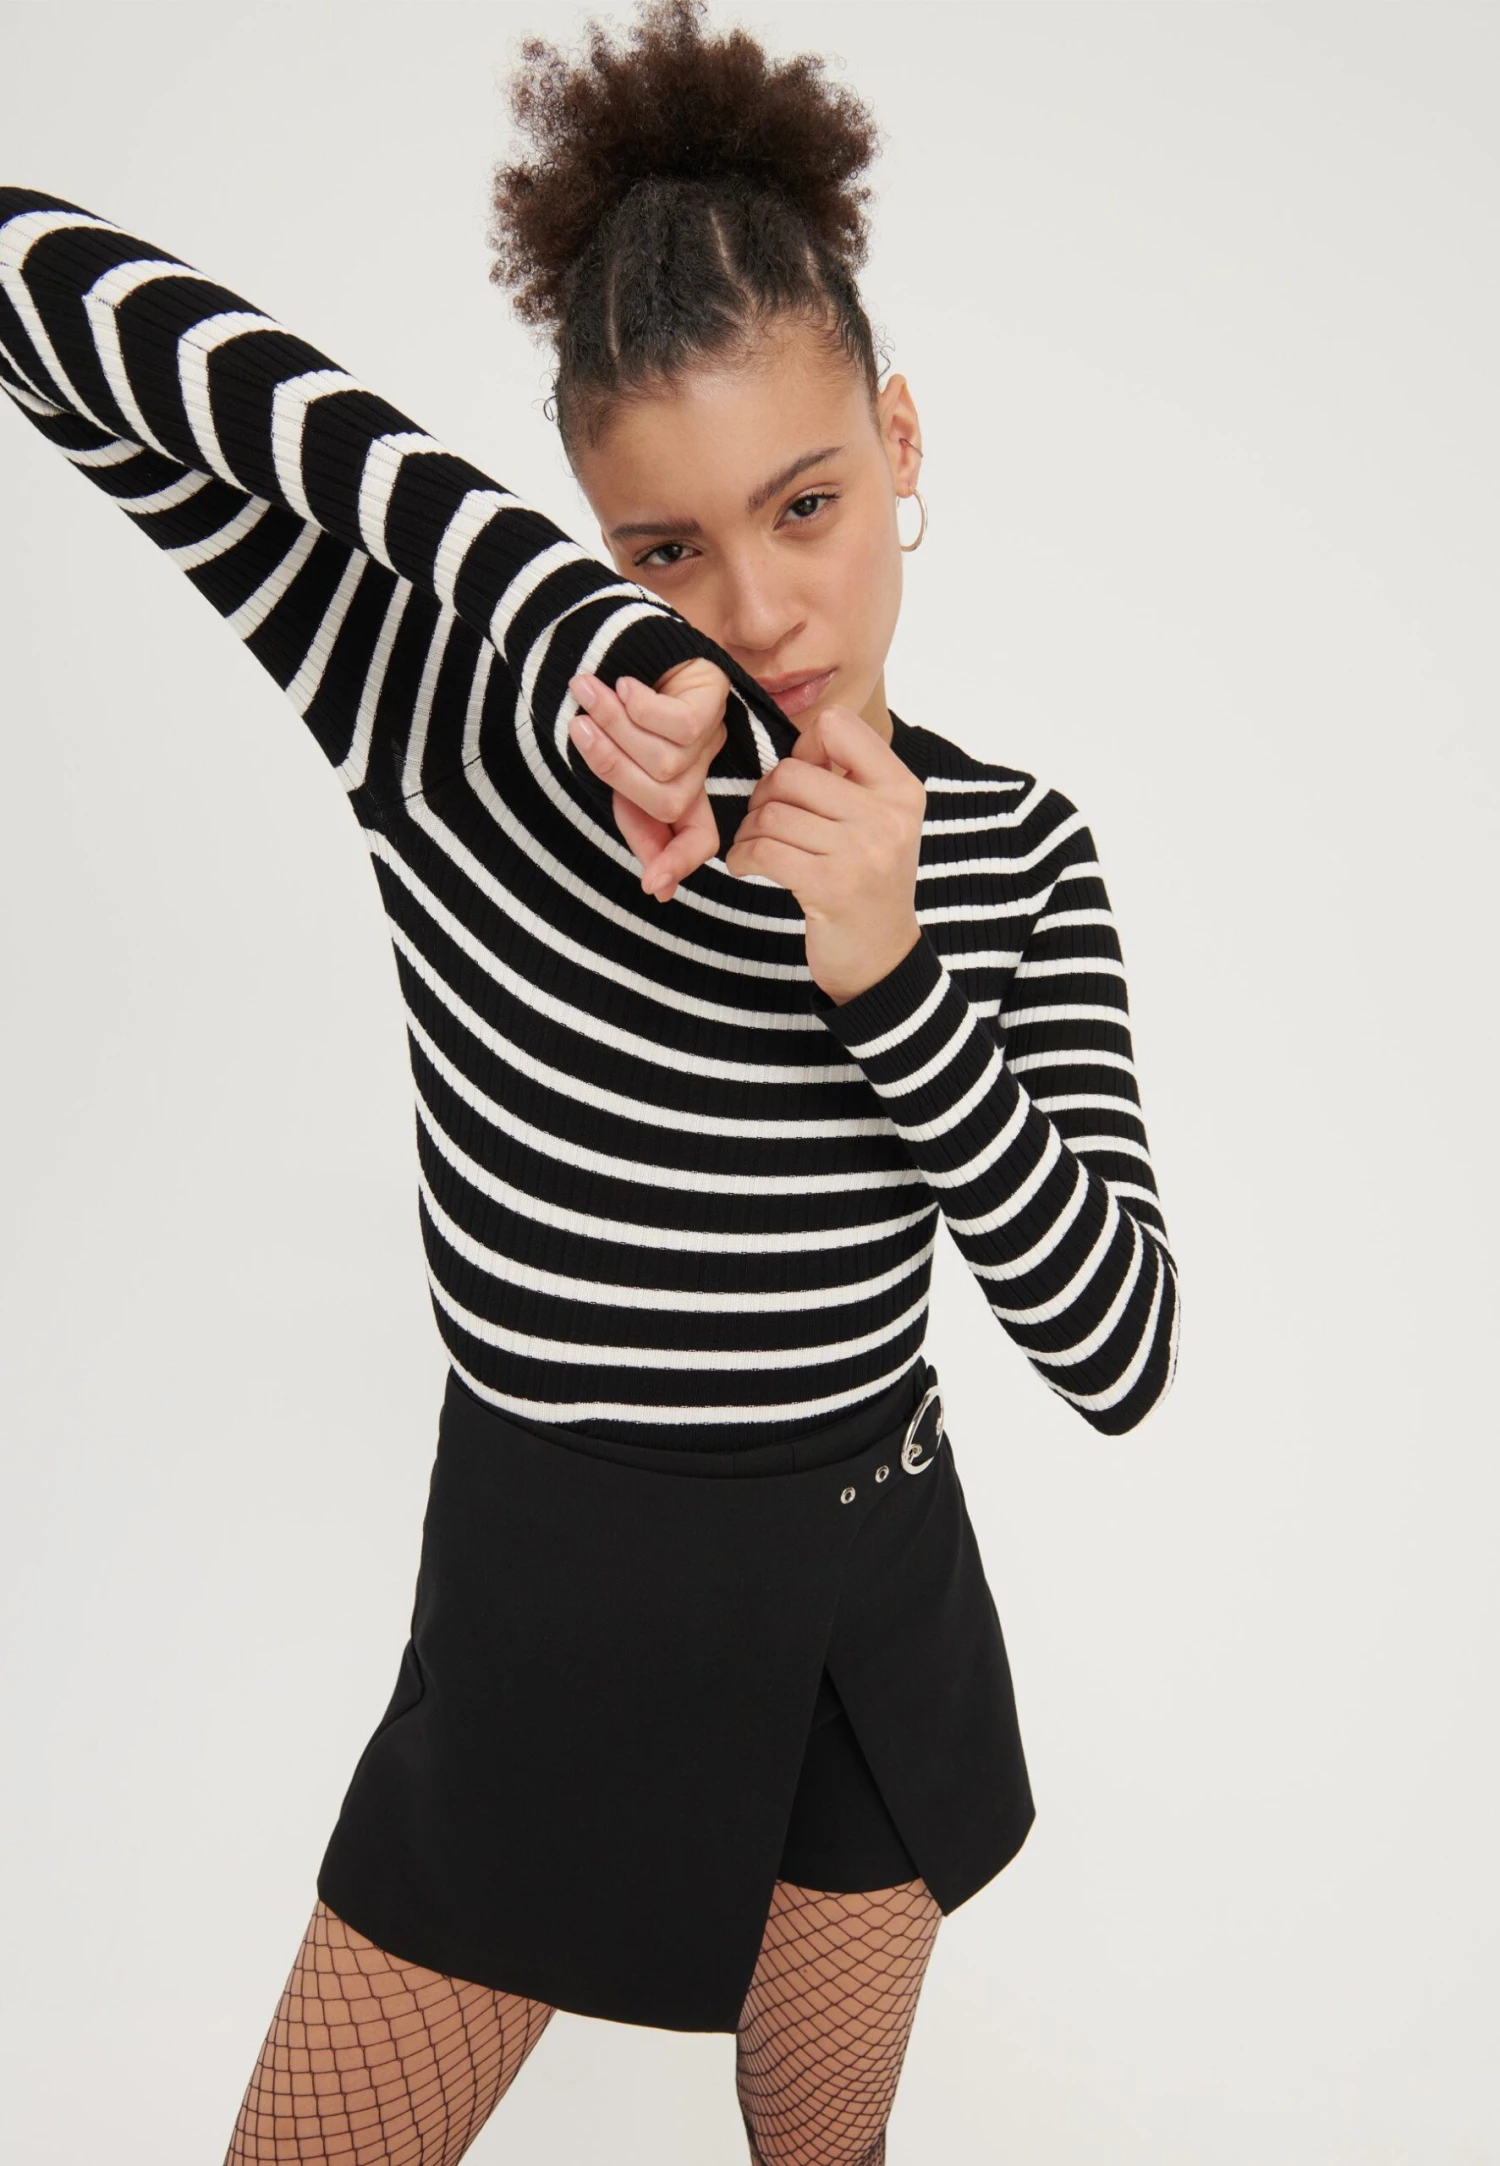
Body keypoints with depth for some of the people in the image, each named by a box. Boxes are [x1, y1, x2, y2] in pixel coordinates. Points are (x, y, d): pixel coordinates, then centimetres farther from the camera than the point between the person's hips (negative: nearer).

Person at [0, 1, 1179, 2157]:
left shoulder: (1012, 847, -7)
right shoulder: (460, 713, -15)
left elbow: (1121, 1350, -12)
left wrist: (887, 977, -27)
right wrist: (583, 613, -31)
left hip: (871, 1604, 3)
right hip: (545, 1600, -2)